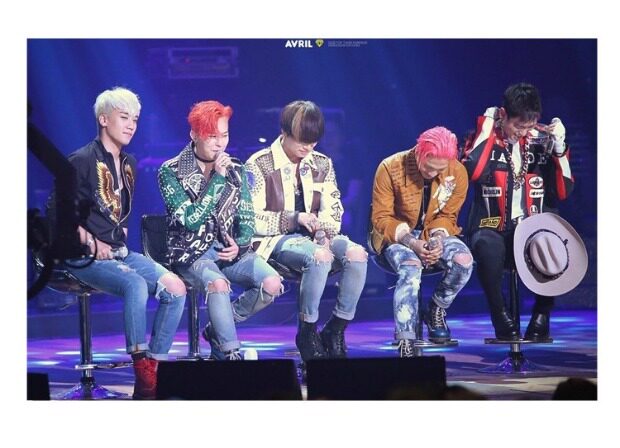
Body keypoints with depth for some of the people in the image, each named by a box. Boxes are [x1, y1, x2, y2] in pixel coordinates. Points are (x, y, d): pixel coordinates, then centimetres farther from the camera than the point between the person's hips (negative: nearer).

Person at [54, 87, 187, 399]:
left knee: (175, 288, -15)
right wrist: (91, 242, -16)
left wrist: (120, 236, 12)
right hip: (85, 257, -7)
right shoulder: (81, 161, -7)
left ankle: (155, 368, -12)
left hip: (121, 252, 7)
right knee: (136, 285, -34)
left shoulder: (128, 164, 17)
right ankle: (142, 375, -28)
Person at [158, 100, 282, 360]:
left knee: (272, 282, -22)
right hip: (192, 252, -5)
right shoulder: (171, 172, -5)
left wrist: (240, 244, -11)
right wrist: (217, 179, -17)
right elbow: (191, 220, -15)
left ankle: (219, 331, 1)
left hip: (229, 249, 5)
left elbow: (246, 217, 11)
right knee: (218, 283, -38)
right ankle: (230, 353, -25)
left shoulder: (236, 170, 10)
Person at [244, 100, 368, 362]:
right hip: (275, 241, -5)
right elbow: (251, 220, -9)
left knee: (357, 253, -25)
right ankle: (307, 333, -21)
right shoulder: (259, 164, -4)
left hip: (315, 237, 5)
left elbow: (333, 211, 12)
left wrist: (323, 232, -11)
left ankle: (336, 330, -14)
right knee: (320, 257, -36)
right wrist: (295, 219, -17)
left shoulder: (322, 164, 11)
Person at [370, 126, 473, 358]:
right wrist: (411, 242, -28)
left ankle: (437, 311, 0)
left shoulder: (457, 173, -11)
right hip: (396, 235, -3)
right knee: (410, 268, -36)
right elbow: (381, 218, -13)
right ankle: (405, 343, -36)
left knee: (464, 260, -28)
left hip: (434, 234, 3)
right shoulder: (390, 169, -19)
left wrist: (438, 239, -21)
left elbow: (447, 216, 2)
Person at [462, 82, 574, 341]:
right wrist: (487, 129, -12)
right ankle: (500, 314, -14)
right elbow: (472, 172, -20)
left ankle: (542, 313, -6)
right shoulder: (483, 138, 2)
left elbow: (563, 192, 6)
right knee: (488, 247, -38)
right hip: (492, 230, -2)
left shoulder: (542, 140, 9)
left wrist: (559, 149, -5)